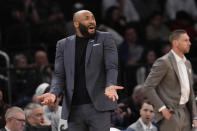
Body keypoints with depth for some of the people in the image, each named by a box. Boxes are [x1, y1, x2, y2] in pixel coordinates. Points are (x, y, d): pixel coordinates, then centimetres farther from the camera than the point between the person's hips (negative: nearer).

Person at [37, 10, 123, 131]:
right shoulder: (64, 45, 14)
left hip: (98, 107, -3)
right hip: (74, 109, 3)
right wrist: (53, 93, -11)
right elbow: (59, 75, 10)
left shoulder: (105, 39, 7)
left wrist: (110, 86, -24)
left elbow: (112, 67, -3)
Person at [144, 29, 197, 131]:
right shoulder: (164, 62, -9)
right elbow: (148, 87, -13)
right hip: (169, 114, -8)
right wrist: (162, 108, -17)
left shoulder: (187, 63, 16)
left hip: (185, 114, 8)